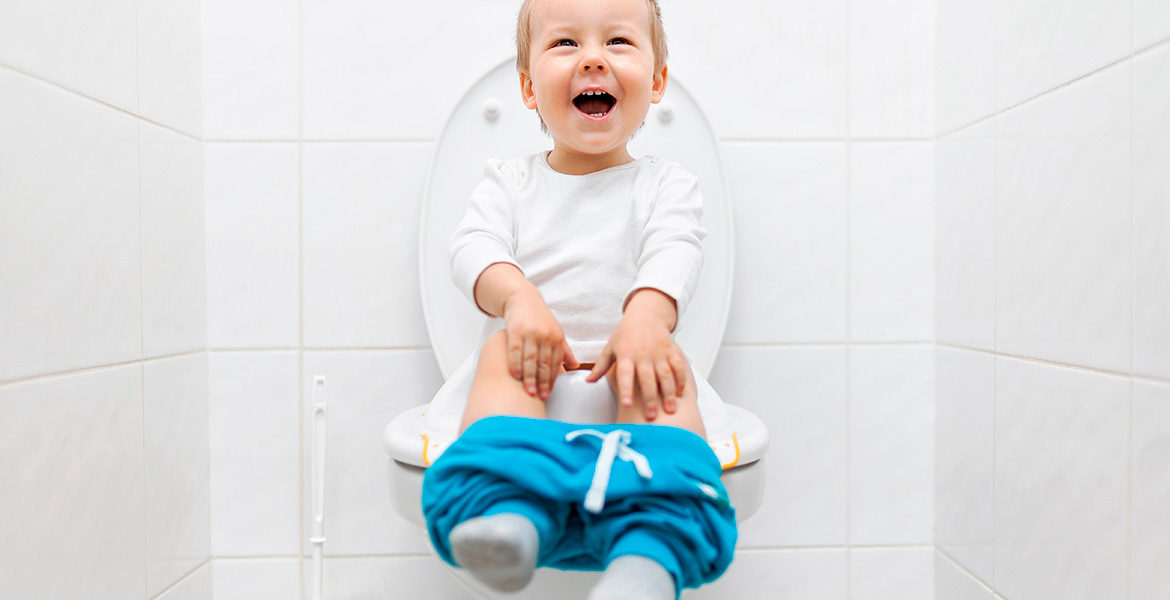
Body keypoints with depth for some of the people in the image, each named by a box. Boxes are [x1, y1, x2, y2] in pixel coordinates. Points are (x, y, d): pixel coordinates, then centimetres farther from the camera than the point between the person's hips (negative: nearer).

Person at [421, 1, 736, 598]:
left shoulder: (666, 184, 13)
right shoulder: (509, 180, 17)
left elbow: (674, 252, -7)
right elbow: (473, 245, -1)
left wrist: (646, 315, -32)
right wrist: (518, 296, -26)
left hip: (626, 354, 0)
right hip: (536, 364, 1)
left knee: (665, 371, -32)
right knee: (504, 349, -30)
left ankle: (651, 552, -51)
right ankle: (509, 513, -49)